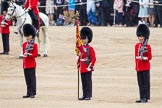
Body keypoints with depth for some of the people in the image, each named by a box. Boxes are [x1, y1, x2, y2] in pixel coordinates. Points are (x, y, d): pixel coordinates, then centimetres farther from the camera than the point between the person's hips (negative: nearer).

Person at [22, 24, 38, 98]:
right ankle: (29, 93, 12)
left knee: (32, 78, -4)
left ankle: (32, 93, -4)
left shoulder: (34, 45, -5)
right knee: (27, 79, 8)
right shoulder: (24, 44, 12)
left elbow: (35, 54, -11)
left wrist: (29, 54, -22)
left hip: (31, 65, -6)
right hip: (25, 64, 6)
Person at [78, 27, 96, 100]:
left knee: (88, 82, -4)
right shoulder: (81, 48, 12)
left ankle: (89, 96, -1)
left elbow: (93, 58, -10)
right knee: (83, 82, 9)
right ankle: (84, 95, 14)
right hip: (82, 68, 7)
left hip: (87, 68, -7)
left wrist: (91, 66, -15)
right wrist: (79, 64, 13)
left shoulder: (90, 48, -8)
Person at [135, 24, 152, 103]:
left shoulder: (147, 46, -5)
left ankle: (146, 97, -4)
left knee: (146, 83, -4)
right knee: (140, 83, 7)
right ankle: (142, 97, 12)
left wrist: (144, 58, -24)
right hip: (139, 68, 6)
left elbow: (149, 57, -8)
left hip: (145, 67, -6)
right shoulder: (137, 46, 11)